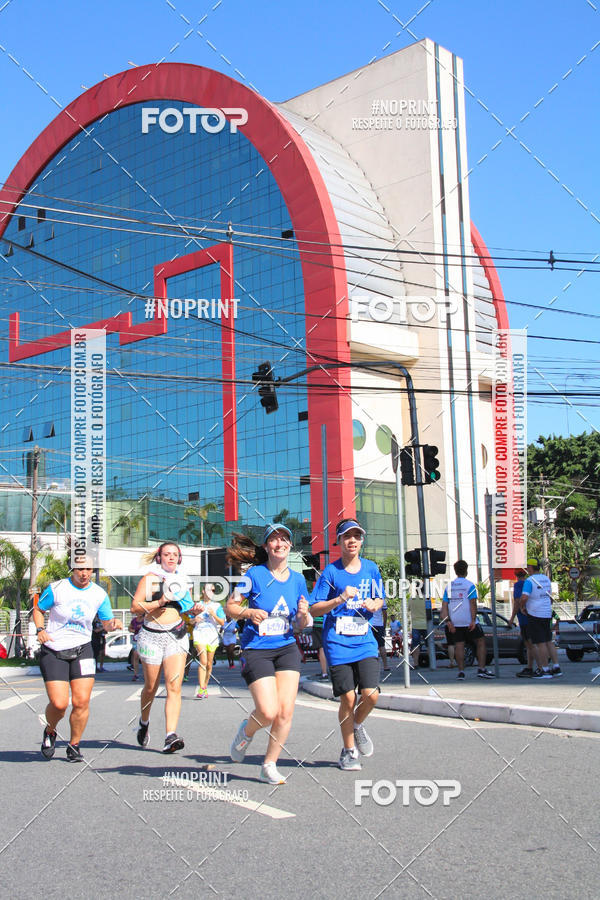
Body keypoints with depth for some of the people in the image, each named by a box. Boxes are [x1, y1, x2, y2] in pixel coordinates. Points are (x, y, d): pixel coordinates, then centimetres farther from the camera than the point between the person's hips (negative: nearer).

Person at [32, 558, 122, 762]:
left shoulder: (99, 594, 2)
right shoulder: (56, 589, -6)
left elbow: (106, 623, 8)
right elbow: (38, 610, 6)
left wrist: (113, 624, -15)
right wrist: (40, 630, -12)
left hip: (82, 649, 2)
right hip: (53, 651, -2)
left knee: (82, 702, -8)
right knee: (59, 704, -9)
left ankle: (74, 745, 14)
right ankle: (49, 732, 25)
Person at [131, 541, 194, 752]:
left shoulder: (180, 579, 14)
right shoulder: (150, 578, 0)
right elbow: (135, 607, -7)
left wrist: (192, 609, 9)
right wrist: (159, 603, -17)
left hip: (176, 634, 3)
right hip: (152, 635, -3)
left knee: (174, 687, -11)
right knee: (151, 687, 9)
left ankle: (171, 736, -17)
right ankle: (144, 722, 37)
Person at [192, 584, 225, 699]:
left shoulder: (217, 606, 11)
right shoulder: (198, 605, 13)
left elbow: (222, 622, 4)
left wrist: (214, 615, -11)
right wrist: (194, 620, -3)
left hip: (212, 635, 1)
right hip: (199, 633, -1)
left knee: (209, 664, 6)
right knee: (203, 661, -18)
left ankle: (205, 687, 25)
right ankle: (201, 689, -22)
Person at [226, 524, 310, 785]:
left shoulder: (298, 579, 7)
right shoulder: (255, 574, -5)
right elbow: (230, 607, 0)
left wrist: (304, 615, -8)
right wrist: (250, 612, -18)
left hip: (287, 648, 4)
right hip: (256, 649, -4)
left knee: (286, 711, -5)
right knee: (268, 712, -13)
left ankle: (269, 766, 13)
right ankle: (246, 731, 22)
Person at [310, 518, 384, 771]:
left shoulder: (371, 568, 8)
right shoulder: (330, 572, -3)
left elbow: (380, 600, 20)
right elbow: (314, 609, -5)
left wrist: (374, 604, -3)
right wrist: (340, 599, -19)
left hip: (365, 641, 3)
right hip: (338, 643, -3)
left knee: (371, 695, -10)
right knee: (348, 699, -3)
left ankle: (357, 726, 23)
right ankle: (349, 751, 17)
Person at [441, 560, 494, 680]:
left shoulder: (449, 586, 9)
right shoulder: (469, 585, -5)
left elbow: (444, 606, 4)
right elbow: (473, 604, -13)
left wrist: (448, 621, 2)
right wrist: (473, 620, -13)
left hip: (454, 623, 4)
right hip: (469, 621, -4)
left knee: (458, 645, 5)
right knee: (481, 642, 7)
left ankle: (461, 671, 0)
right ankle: (481, 669, 1)